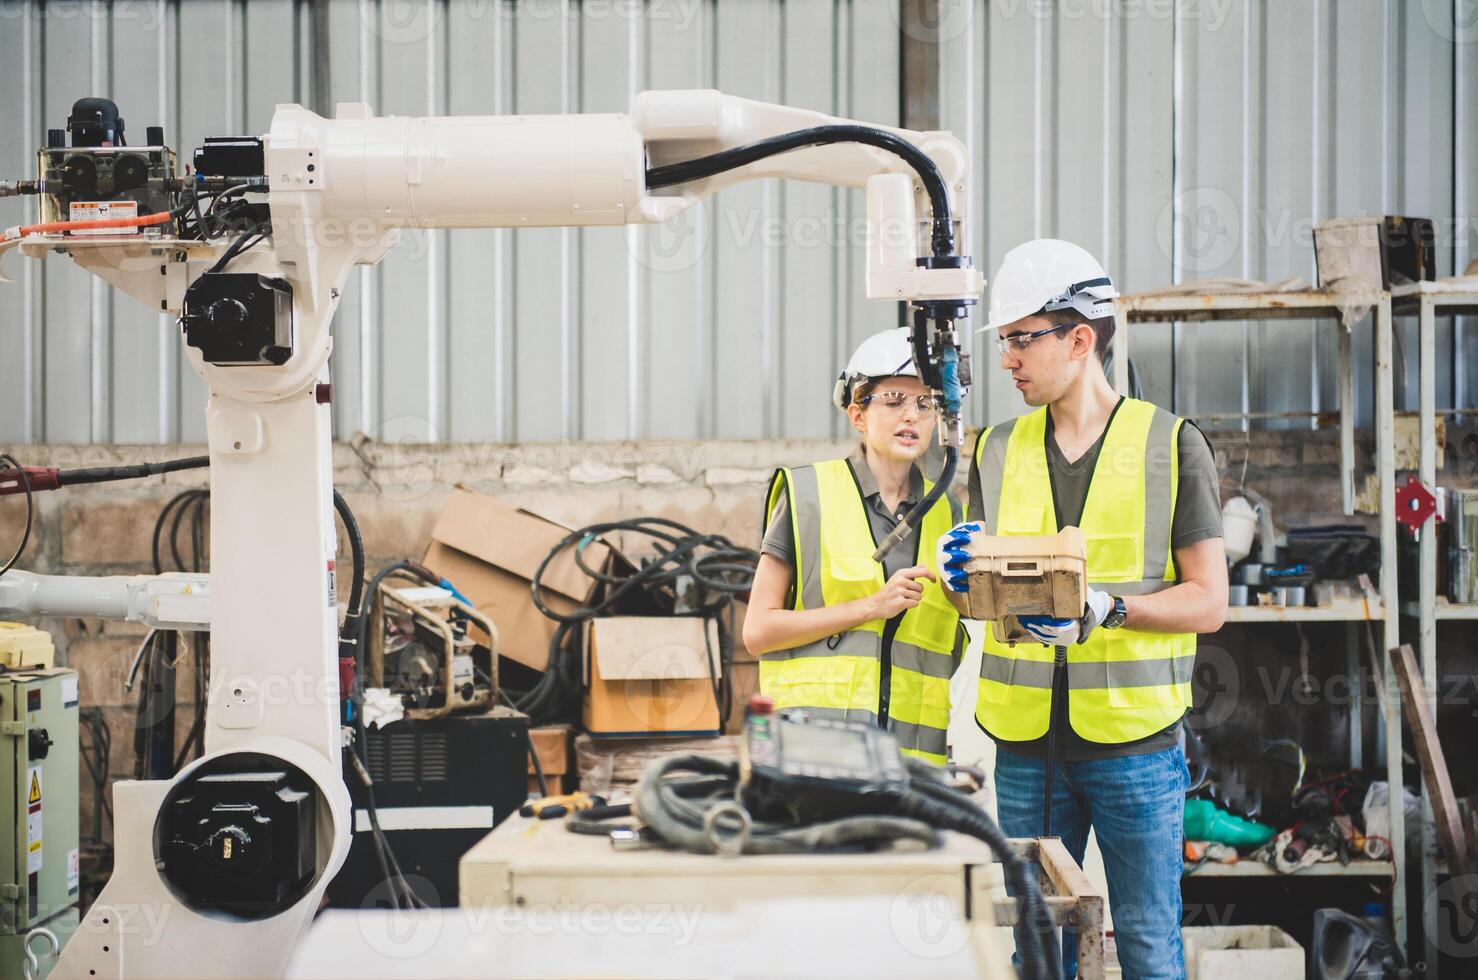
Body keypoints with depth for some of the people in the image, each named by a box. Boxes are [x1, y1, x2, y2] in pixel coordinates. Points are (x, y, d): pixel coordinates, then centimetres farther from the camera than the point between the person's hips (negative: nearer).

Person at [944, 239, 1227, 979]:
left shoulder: (1172, 446, -1)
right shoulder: (998, 449, 10)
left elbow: (1208, 602, -4)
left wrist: (1102, 609, -19)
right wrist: (966, 574, -9)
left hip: (1134, 739, -3)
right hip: (1027, 743, 3)